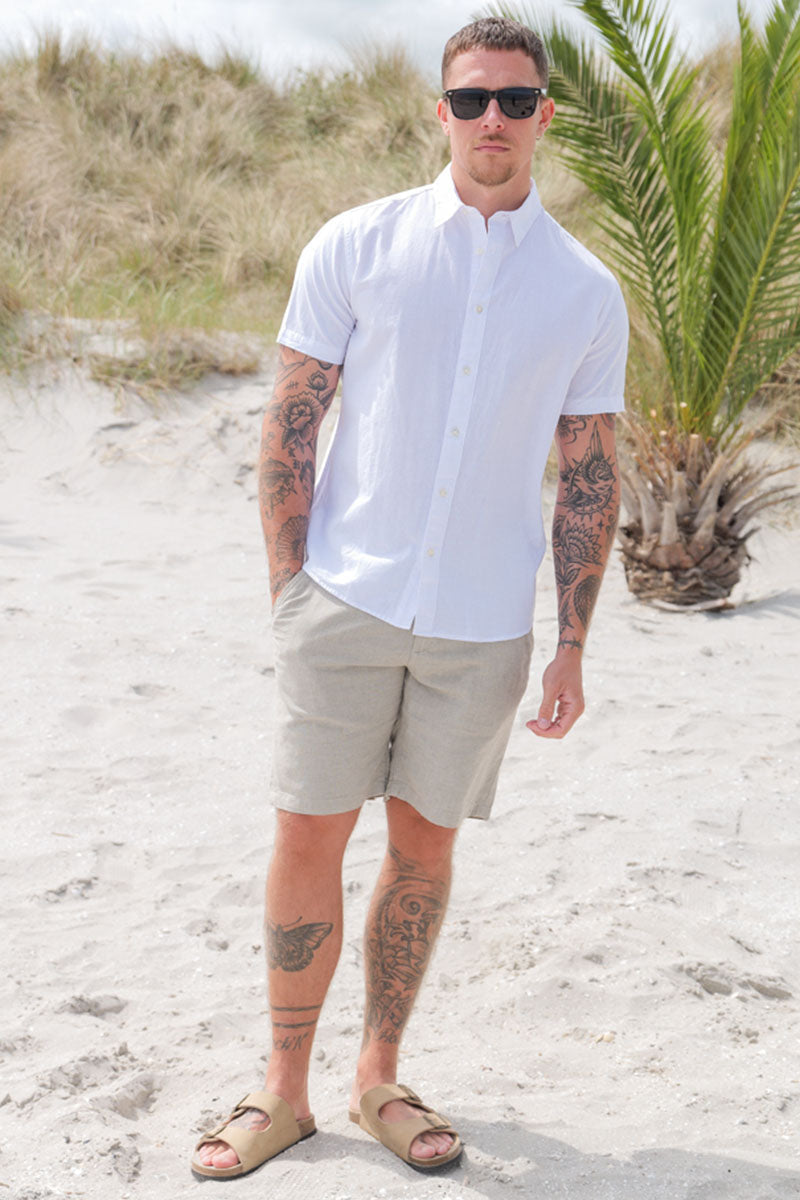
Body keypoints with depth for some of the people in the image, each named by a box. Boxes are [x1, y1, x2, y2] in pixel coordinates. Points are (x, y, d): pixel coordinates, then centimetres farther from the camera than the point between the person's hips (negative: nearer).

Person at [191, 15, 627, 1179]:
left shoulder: (587, 291, 5)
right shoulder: (358, 245, 0)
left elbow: (589, 478, 8)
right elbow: (289, 427, 1)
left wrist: (573, 646, 4)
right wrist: (289, 591, -3)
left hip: (483, 625, 1)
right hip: (347, 600, -1)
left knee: (424, 845, 10)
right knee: (309, 837, 2)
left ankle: (379, 1076, 27)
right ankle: (285, 1086, 19)